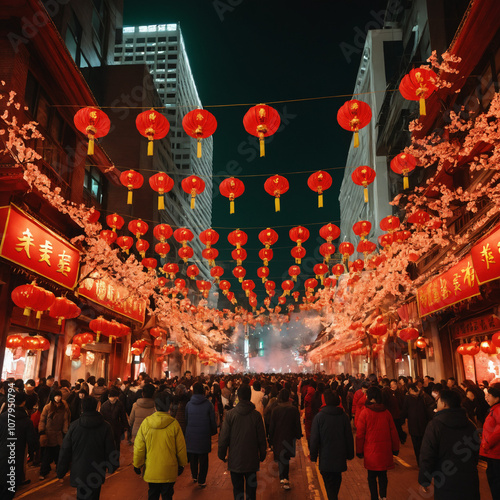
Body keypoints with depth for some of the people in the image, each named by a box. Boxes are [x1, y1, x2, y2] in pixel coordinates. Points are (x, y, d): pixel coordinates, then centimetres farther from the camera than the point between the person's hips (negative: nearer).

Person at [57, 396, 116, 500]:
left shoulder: (74, 425, -6)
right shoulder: (105, 426, -9)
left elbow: (65, 451, 0)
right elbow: (110, 451, -3)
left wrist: (60, 472, 10)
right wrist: (111, 467, 13)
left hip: (78, 472, 2)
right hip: (96, 474, -2)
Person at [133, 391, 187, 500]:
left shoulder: (146, 423, -10)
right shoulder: (174, 424, -13)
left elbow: (139, 447, -2)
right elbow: (181, 448, -5)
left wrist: (137, 465, 12)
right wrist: (182, 464, 11)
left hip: (151, 470, 2)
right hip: (169, 470, -2)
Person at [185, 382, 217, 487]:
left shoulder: (188, 404, -5)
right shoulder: (208, 404, -12)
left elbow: (186, 420, 7)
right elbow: (213, 421, -5)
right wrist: (213, 431, 12)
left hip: (191, 435, 2)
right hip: (204, 435, -2)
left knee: (193, 457, 19)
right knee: (203, 459, 9)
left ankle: (194, 476, 32)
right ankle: (202, 480, 12)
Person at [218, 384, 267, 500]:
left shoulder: (230, 414, -12)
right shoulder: (256, 415, -10)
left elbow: (223, 437, -5)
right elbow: (261, 438, -2)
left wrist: (221, 454, 9)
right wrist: (262, 455, 12)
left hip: (235, 459, 0)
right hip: (251, 459, 1)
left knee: (237, 488, 12)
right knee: (251, 488, 15)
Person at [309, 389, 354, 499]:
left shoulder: (319, 417, -11)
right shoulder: (344, 416, -4)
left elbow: (314, 439, -8)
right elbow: (349, 437, 3)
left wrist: (313, 456, 2)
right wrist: (350, 455, 14)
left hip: (325, 457, -3)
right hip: (340, 457, 3)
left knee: (329, 483, 6)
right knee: (337, 479, 23)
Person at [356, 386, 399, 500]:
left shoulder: (365, 413, -12)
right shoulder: (386, 413, -2)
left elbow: (360, 434, -8)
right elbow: (393, 432, 4)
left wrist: (359, 451, 2)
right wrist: (395, 449, 16)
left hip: (370, 451, -3)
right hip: (385, 451, 3)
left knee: (372, 476, 10)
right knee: (383, 475, 17)